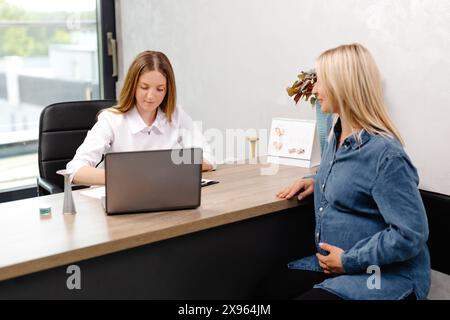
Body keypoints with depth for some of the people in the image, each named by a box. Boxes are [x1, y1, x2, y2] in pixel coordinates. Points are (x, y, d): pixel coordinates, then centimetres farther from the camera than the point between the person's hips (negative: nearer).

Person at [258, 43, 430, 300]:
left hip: (387, 275, -8)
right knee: (271, 288, -1)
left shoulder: (385, 154, -25)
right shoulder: (338, 132, 3)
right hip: (339, 263, 8)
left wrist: (348, 260, -20)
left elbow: (411, 234, -26)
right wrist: (317, 182, 6)